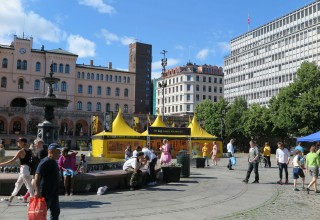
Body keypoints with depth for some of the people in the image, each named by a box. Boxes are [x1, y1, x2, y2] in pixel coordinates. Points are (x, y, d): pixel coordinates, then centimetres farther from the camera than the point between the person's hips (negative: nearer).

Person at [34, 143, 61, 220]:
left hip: (54, 193, 10)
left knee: (55, 212, 14)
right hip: (46, 193, -9)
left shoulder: (54, 162, 12)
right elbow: (37, 177, -25)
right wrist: (37, 191, -34)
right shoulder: (45, 162, -17)